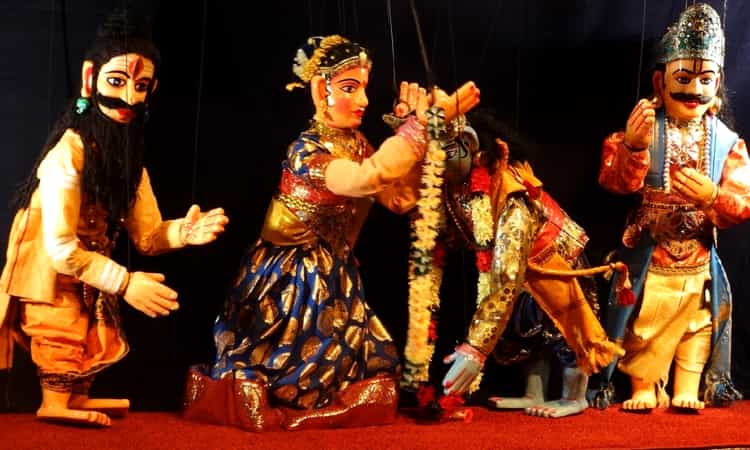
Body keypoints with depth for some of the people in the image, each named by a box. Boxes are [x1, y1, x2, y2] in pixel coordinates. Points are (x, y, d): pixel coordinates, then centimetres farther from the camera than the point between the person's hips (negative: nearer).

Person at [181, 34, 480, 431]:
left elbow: (400, 199, 0)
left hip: (334, 281, 8)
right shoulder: (307, 150, -22)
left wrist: (415, 124, -8)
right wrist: (424, 119, -35)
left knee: (372, 377, 3)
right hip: (289, 285, -8)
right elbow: (365, 178, -41)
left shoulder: (356, 144, 5)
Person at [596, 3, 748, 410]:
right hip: (649, 257, -2)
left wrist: (713, 198, -28)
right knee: (644, 324, 6)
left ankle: (688, 389, 26)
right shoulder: (644, 129, -8)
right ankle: (643, 388, 24)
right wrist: (632, 148, -39)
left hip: (699, 261, 2)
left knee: (696, 324, 12)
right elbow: (618, 182, -20)